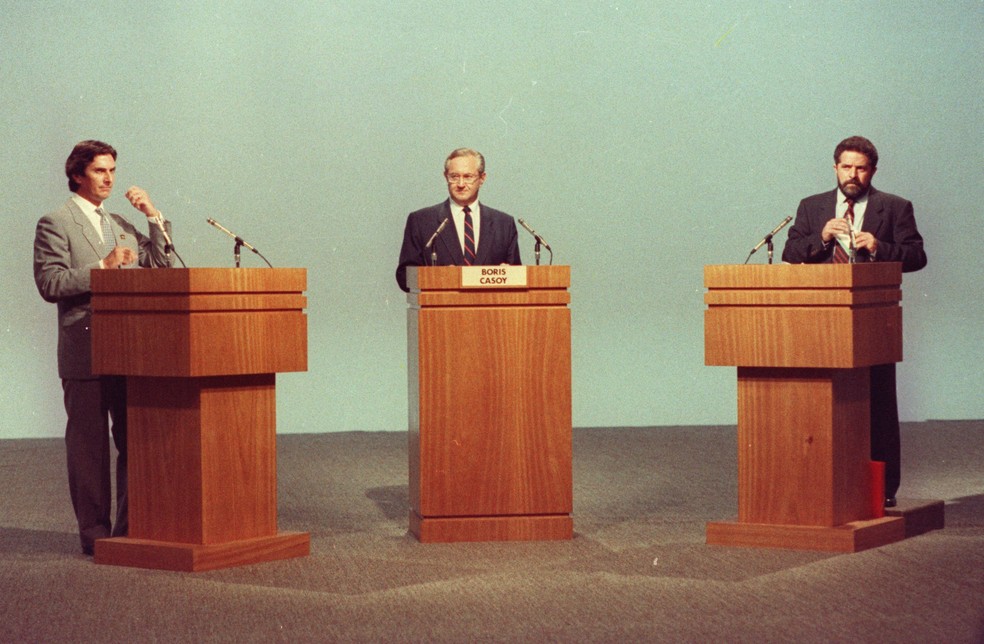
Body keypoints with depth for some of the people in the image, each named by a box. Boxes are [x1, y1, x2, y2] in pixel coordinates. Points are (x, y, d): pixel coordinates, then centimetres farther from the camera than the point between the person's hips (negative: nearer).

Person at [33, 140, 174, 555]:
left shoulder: (119, 225, 19)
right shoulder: (55, 224, -2)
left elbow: (160, 264, 19)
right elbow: (50, 284, -12)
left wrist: (154, 217, 8)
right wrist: (102, 267, -18)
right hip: (85, 353, -7)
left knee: (134, 440, 7)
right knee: (89, 444, -2)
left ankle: (130, 528, 14)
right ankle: (95, 532, 3)